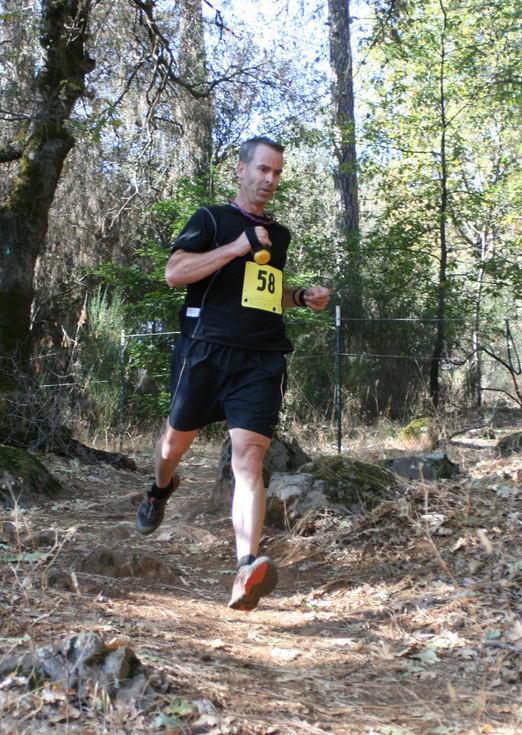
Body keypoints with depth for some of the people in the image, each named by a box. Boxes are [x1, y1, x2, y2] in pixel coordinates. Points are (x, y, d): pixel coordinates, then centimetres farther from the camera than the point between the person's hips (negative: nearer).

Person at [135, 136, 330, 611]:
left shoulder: (279, 234, 22)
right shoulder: (212, 219, 5)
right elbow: (173, 272, -9)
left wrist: (301, 298, 17)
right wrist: (237, 247, -15)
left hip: (262, 358, 2)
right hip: (205, 351, -2)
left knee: (249, 456, -14)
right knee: (177, 439, 12)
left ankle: (247, 571, -26)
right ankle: (162, 488, 50)